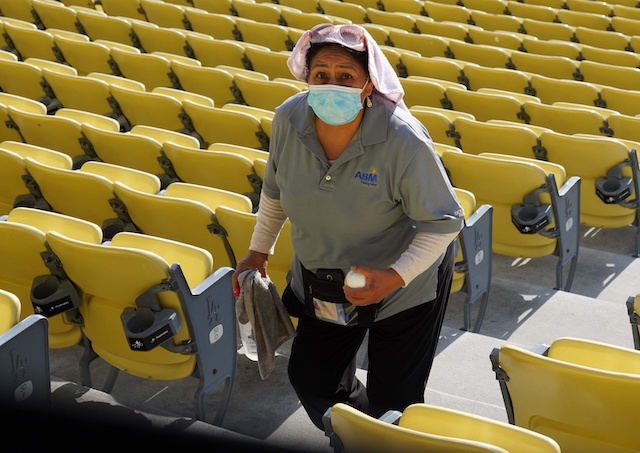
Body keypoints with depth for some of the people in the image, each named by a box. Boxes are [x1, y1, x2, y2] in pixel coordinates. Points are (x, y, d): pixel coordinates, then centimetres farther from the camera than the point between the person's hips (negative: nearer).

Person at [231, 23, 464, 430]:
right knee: (310, 381, 17)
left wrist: (394, 277, -32)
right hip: (322, 282, 5)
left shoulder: (402, 139, -30)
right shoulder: (288, 120, -16)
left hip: (404, 284, -5)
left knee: (391, 403, 4)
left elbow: (444, 222, -21)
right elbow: (275, 192, 4)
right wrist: (259, 252, 9)